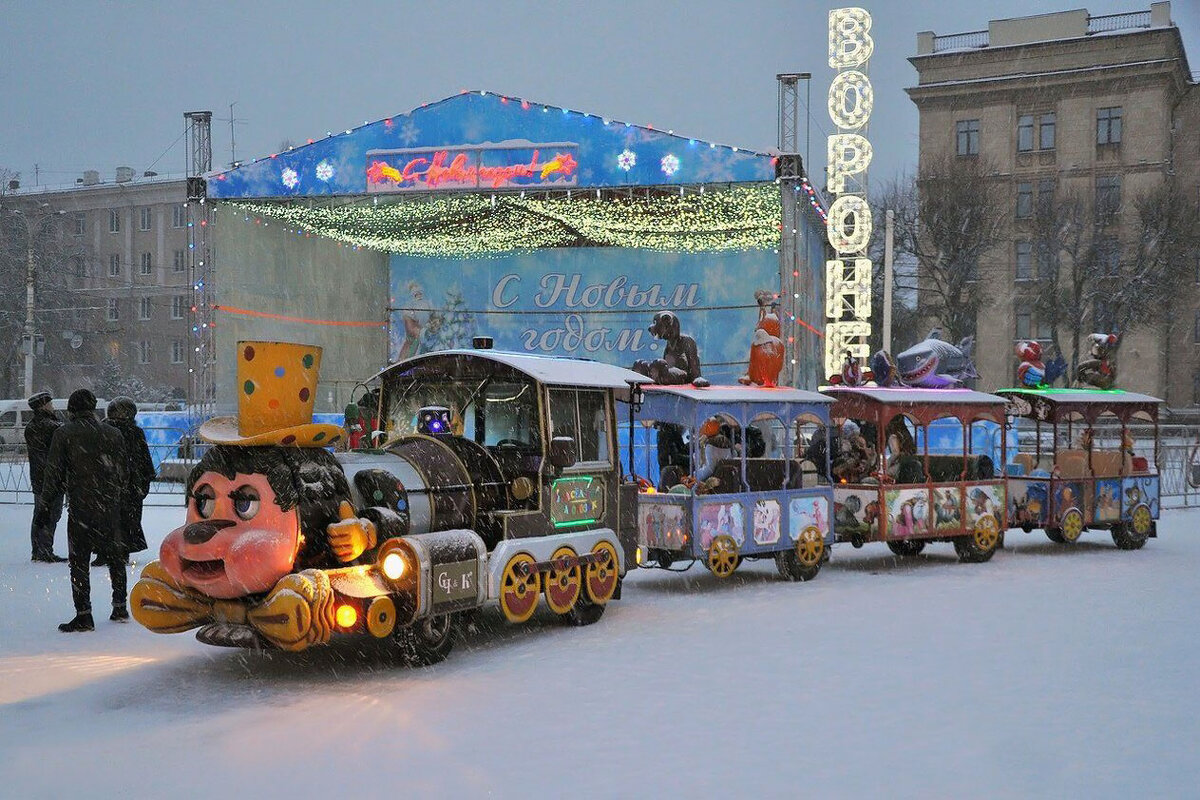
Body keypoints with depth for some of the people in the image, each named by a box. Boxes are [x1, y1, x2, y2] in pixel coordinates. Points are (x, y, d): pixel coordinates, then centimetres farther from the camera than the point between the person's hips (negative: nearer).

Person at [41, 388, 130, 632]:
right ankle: (120, 607, 22)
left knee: (79, 560, 0)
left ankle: (83, 615, -5)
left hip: (80, 507, -4)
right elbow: (123, 472, 10)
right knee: (115, 556, 17)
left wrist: (48, 499, 5)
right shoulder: (113, 433, 6)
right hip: (111, 507, 4)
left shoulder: (64, 434, -4)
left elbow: (54, 472, -5)